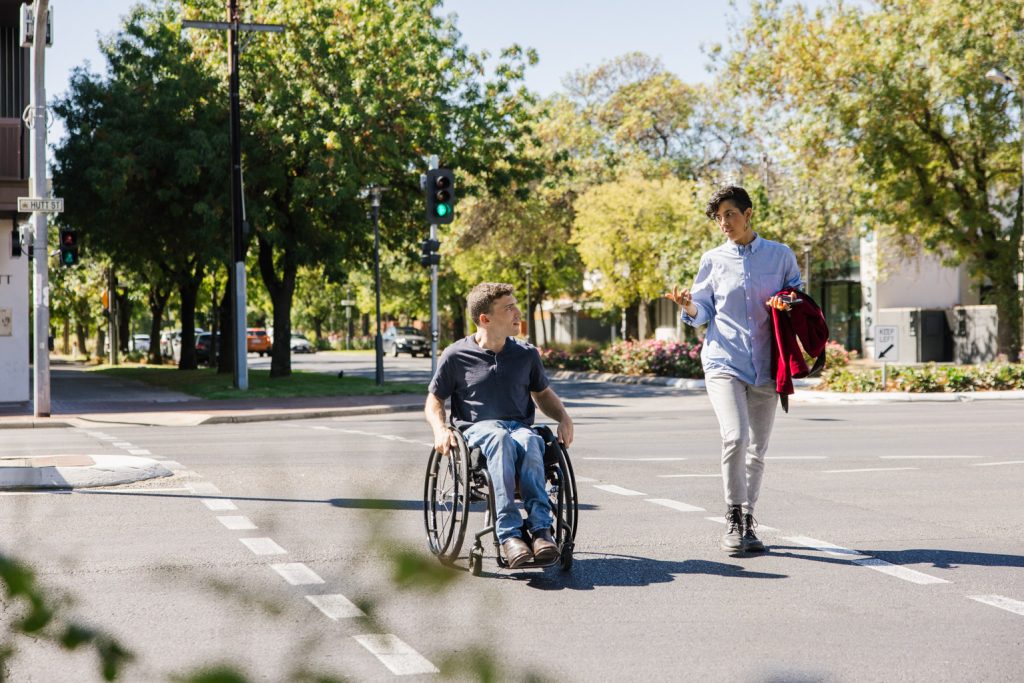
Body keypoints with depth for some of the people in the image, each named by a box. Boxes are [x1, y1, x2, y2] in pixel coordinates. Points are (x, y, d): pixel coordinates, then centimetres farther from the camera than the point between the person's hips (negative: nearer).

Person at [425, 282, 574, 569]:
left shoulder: (526, 354, 15)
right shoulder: (456, 356, 6)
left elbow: (544, 394, 28)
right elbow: (434, 400, 13)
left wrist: (564, 418, 8)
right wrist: (440, 429, -8)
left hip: (520, 426, 2)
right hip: (477, 428, -2)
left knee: (529, 441, -37)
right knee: (499, 437, -40)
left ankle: (540, 527, -45)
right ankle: (509, 533, -50)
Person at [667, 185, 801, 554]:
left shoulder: (781, 256, 9)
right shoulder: (713, 260, 9)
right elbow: (704, 313, 11)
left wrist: (787, 304, -7)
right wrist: (688, 305, -12)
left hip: (765, 367, 2)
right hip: (723, 361, -1)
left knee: (756, 449, 6)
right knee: (734, 437, -20)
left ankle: (747, 520, 19)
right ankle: (733, 520, -9)